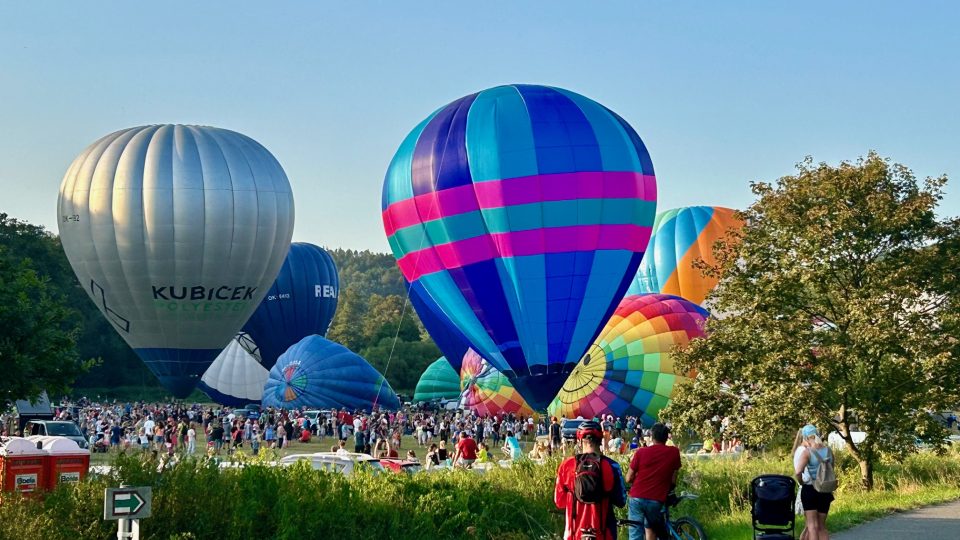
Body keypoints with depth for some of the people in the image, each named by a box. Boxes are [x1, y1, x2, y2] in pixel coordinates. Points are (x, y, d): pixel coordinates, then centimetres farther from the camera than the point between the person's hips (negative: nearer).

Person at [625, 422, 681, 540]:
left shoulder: (641, 452, -2)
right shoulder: (674, 452, -1)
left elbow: (629, 479, 2)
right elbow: (673, 481, 3)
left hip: (637, 497, -1)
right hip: (656, 499, 1)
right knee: (650, 526, 27)